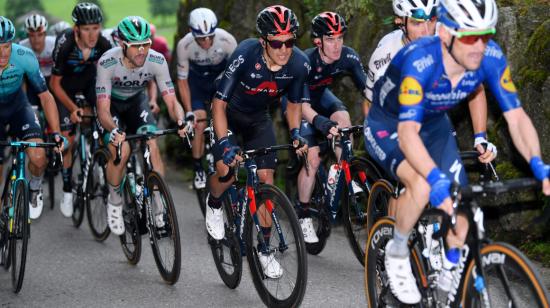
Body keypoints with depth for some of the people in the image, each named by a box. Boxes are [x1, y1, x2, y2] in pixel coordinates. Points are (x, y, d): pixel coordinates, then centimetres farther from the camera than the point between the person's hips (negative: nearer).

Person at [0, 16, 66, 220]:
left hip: (18, 109, 0)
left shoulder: (24, 57, -29)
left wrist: (56, 133, -28)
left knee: (38, 156, -20)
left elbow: (45, 96, -19)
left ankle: (34, 189, 13)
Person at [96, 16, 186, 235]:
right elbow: (103, 111, -34)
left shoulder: (157, 61, -27)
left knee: (152, 145, -20)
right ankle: (114, 201, 0)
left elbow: (171, 101, -23)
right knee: (122, 149, -26)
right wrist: (114, 130, -55)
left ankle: (159, 207, -9)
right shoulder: (108, 63, -34)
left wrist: (181, 121, -45)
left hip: (136, 101, 3)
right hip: (111, 103, -3)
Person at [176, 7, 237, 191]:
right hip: (197, 79, 0)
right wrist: (188, 112, -22)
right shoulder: (185, 45, -30)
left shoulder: (227, 40, -33)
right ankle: (198, 170, 3)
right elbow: (182, 80, -18)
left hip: (222, 77, 0)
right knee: (199, 123, -12)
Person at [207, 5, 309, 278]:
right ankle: (214, 204, 15)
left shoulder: (299, 64, -23)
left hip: (259, 118, 3)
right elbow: (219, 104, -30)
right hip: (229, 112, -3)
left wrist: (295, 133, -20)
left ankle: (264, 249, 9)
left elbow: (294, 104, -3)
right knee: (226, 169, -22)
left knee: (266, 179, -5)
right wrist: (224, 143, -41)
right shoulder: (245, 56, -35)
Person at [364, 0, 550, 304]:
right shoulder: (419, 60, -39)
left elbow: (516, 116, -22)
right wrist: (437, 180, -58)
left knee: (460, 210, -6)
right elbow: (408, 134, -45)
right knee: (422, 186, -32)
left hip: (434, 125, 5)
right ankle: (397, 253, -5)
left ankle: (450, 273, 23)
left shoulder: (490, 58, -25)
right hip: (388, 126, -5)